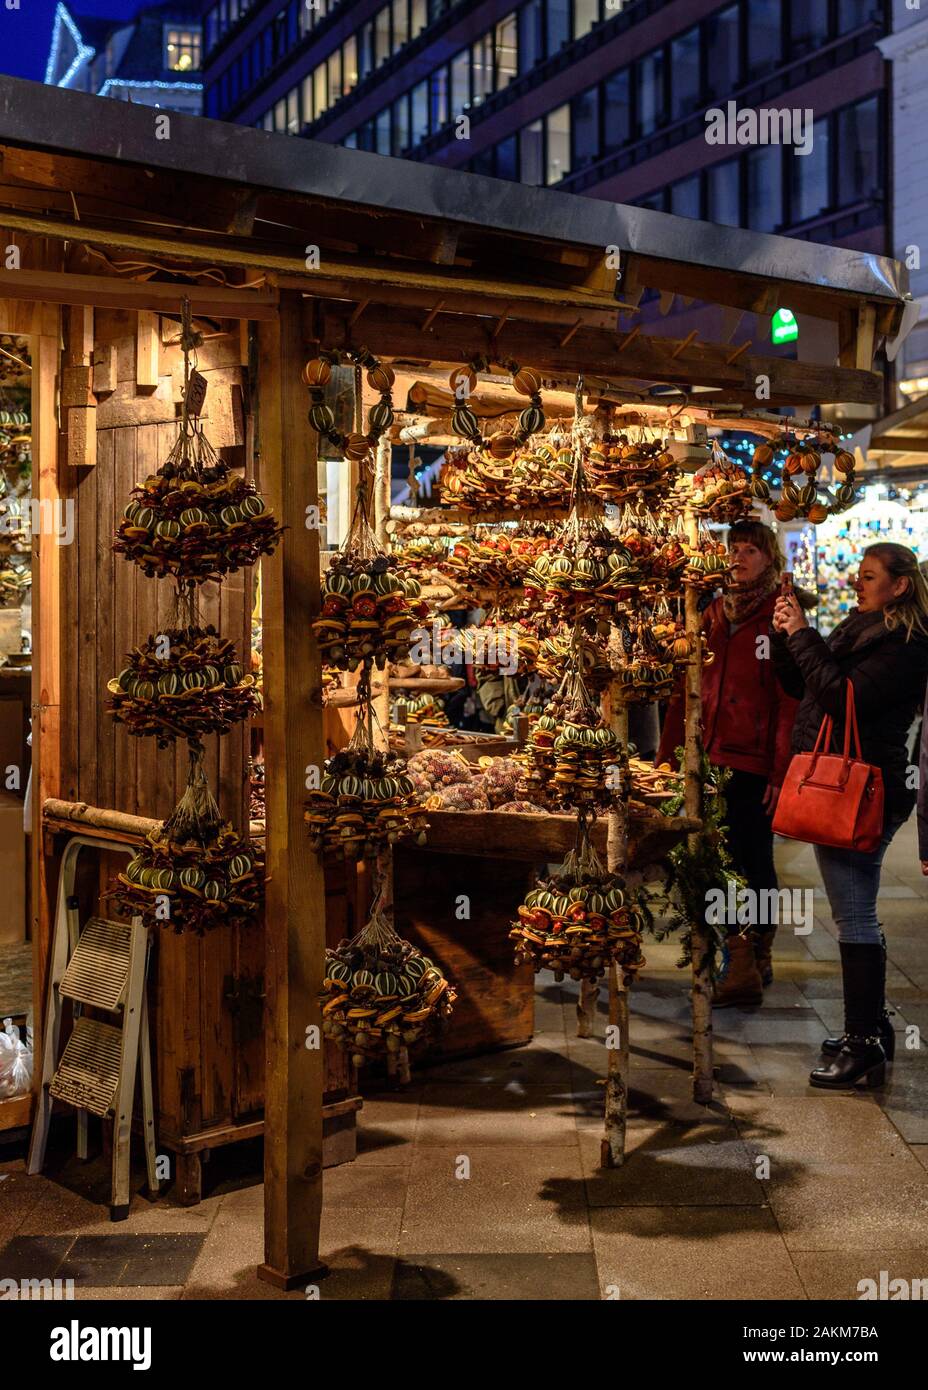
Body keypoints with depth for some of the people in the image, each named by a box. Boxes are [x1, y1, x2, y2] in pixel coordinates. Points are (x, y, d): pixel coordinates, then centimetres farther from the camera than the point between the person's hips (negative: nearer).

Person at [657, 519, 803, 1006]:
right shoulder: (715, 613, 13)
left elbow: (791, 698, -10)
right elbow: (687, 687, 13)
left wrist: (782, 769, -16)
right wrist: (667, 753, 8)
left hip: (755, 761, -5)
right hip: (711, 758, 5)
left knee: (753, 860, 1)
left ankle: (752, 960, 14)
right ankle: (745, 965, 17)